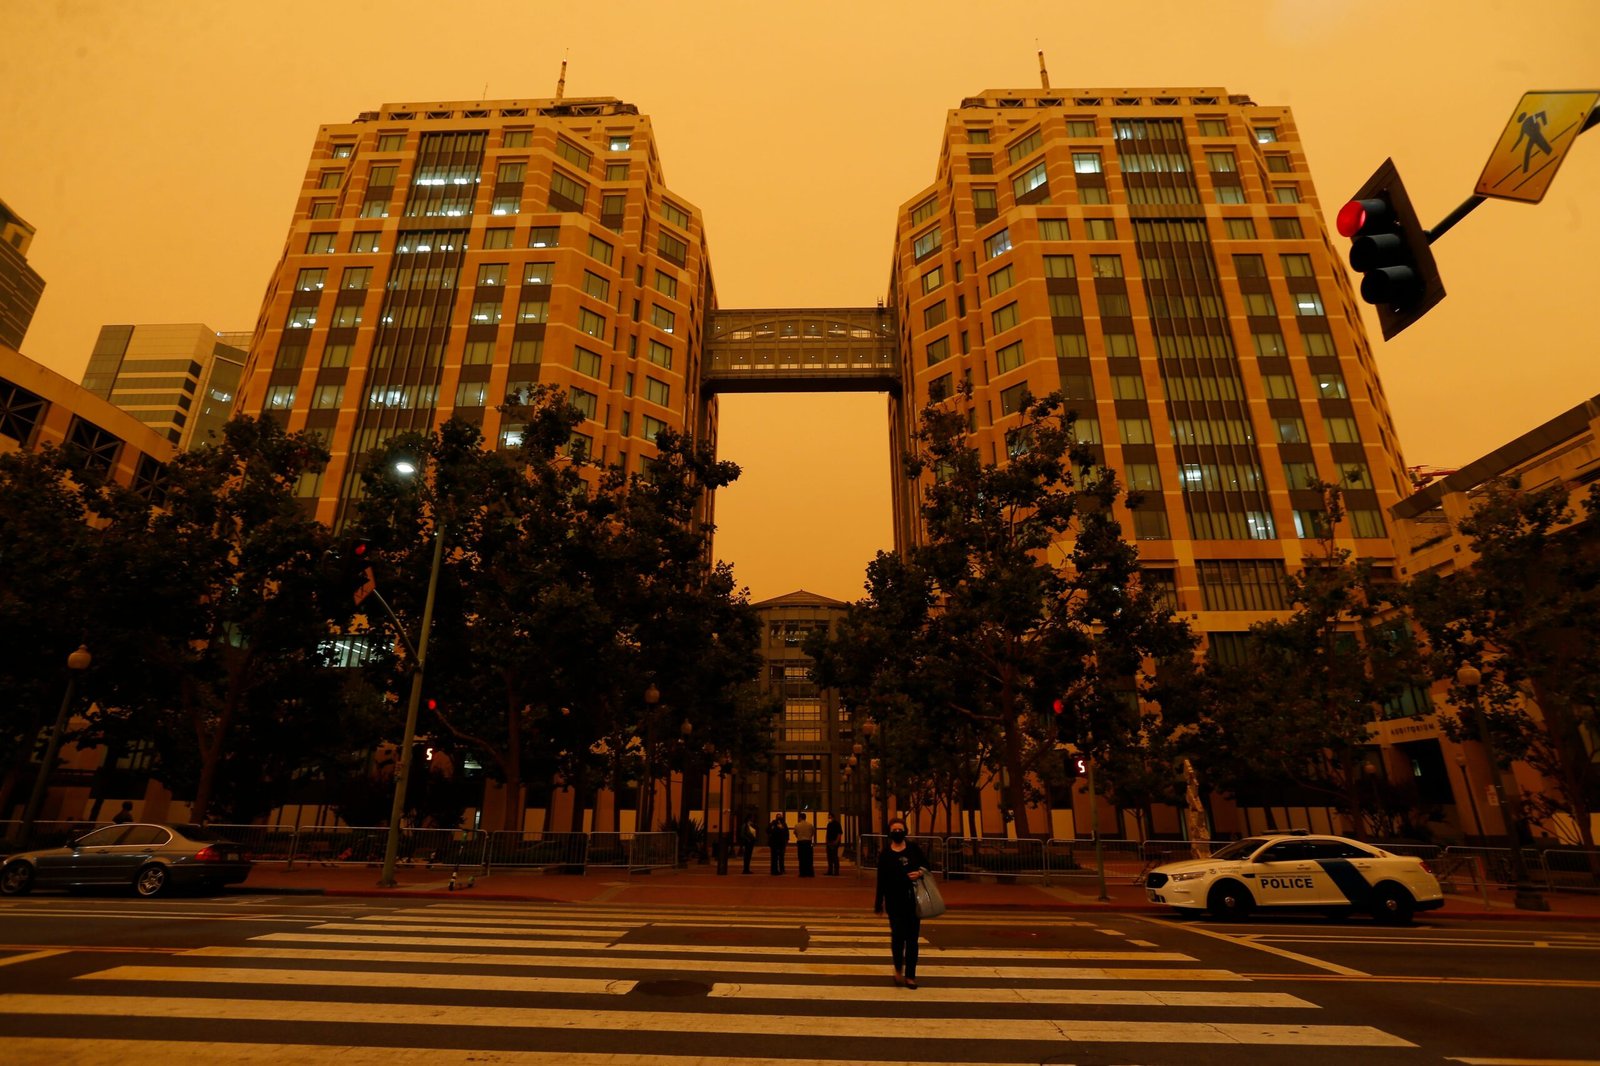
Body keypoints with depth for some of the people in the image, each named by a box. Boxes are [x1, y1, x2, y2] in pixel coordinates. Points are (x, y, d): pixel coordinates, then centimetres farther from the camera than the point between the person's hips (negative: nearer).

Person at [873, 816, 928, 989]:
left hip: (913, 900, 2)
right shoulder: (885, 854, -3)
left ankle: (910, 975, 20)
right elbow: (881, 880, -2)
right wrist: (878, 903, -2)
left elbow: (926, 865, 9)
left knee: (912, 937, 6)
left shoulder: (913, 848, 1)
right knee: (898, 936, -3)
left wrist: (920, 873, -13)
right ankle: (898, 969, 24)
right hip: (895, 901, -2)